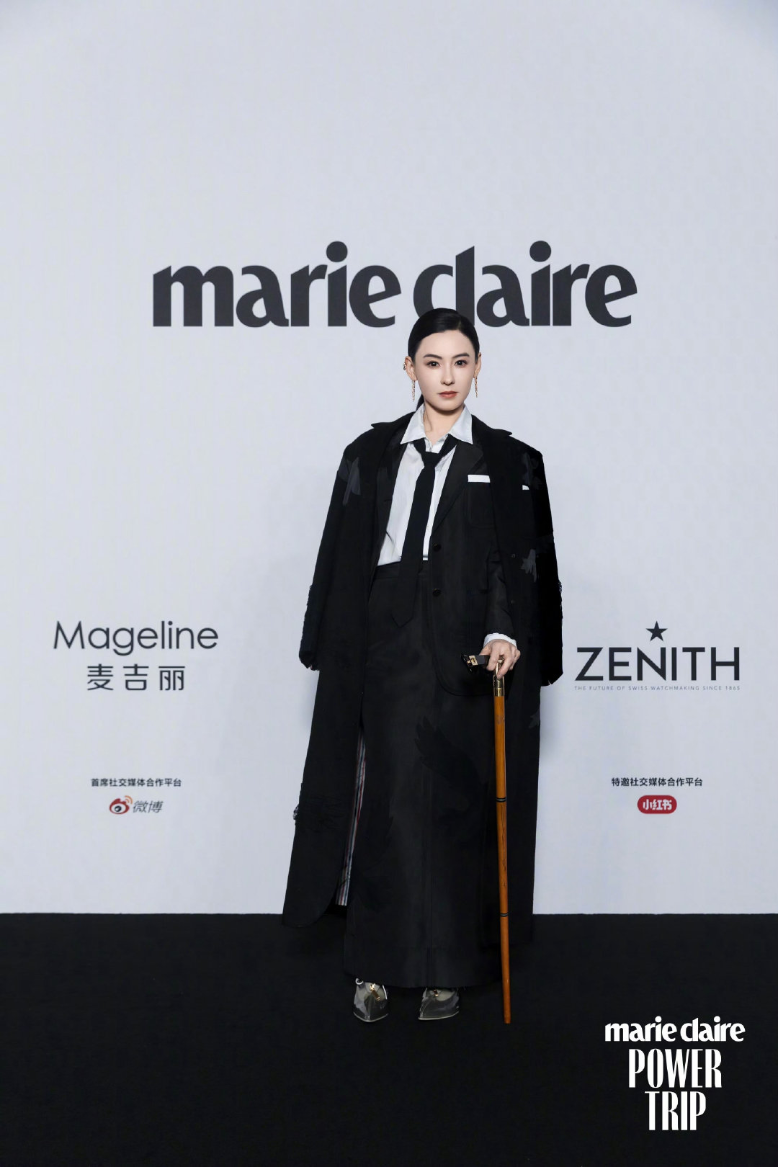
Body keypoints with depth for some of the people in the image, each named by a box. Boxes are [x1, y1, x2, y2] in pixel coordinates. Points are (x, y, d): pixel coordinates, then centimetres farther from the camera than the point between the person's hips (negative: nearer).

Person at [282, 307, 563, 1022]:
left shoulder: (511, 463, 6)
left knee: (459, 808, 4)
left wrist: (506, 634, -18)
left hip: (472, 660, 0)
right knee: (388, 804, 0)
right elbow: (342, 563, 9)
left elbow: (523, 561, -1)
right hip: (389, 653, 1)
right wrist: (337, 661, 4)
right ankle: (377, 964, 12)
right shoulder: (371, 456, 9)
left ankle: (447, 966, 16)